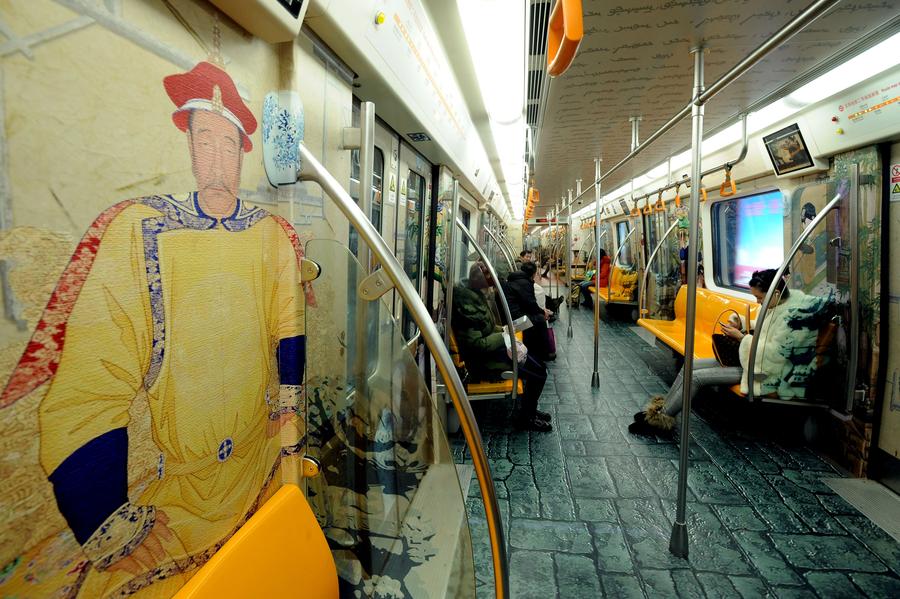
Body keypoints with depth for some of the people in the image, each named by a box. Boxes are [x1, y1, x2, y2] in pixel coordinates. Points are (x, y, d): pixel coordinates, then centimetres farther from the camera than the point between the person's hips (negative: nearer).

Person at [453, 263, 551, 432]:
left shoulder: (474, 294, 4)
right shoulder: (466, 305, -28)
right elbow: (477, 345, -27)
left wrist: (501, 330, 2)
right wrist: (503, 336, -16)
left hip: (490, 349, 10)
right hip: (483, 362, -10)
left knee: (537, 365, 14)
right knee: (539, 373, -6)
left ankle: (529, 410, 30)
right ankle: (525, 419, 13)